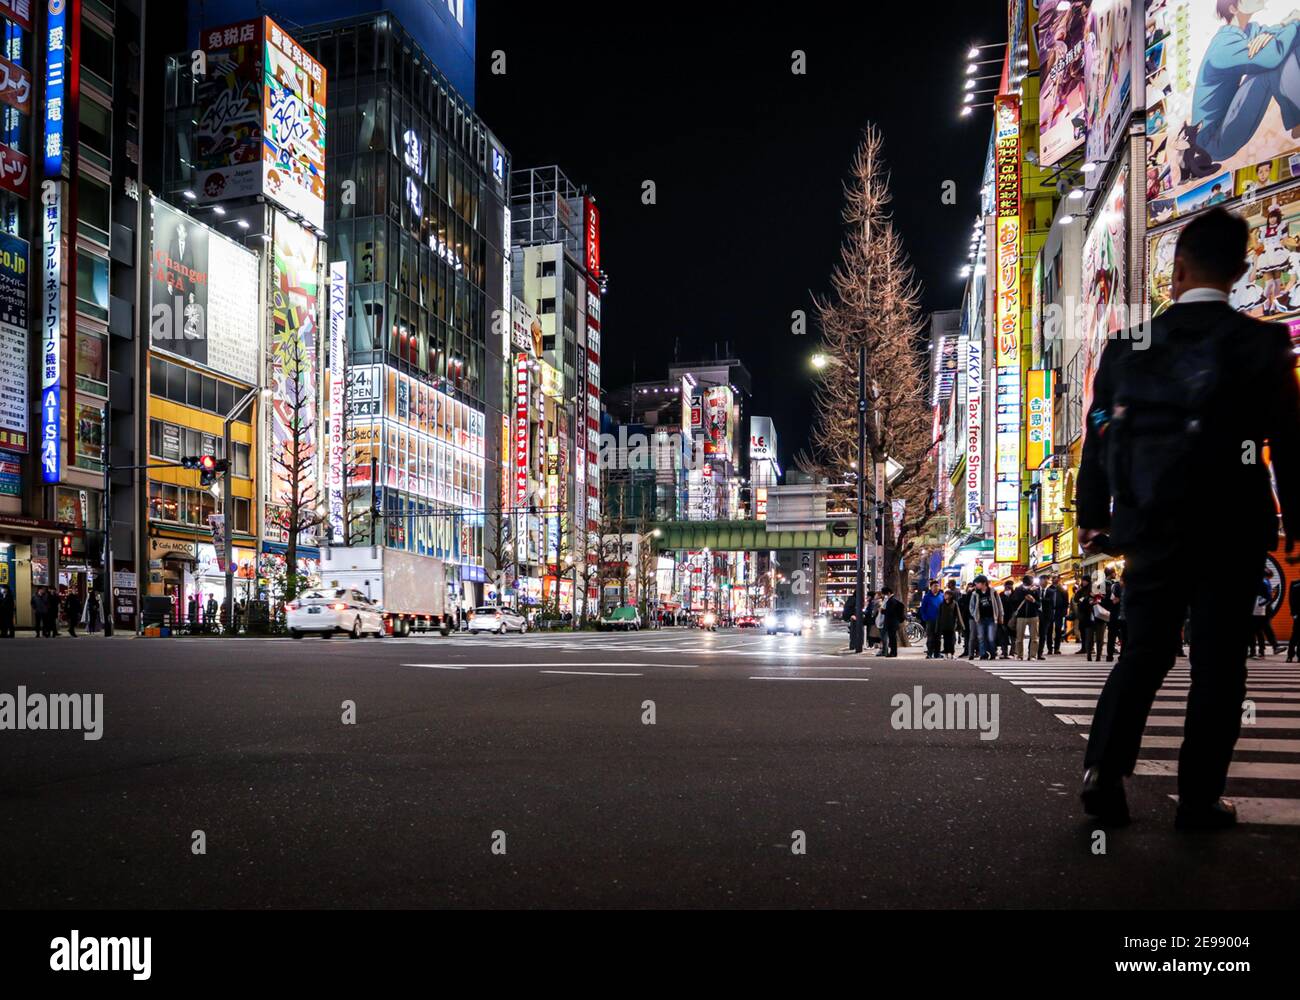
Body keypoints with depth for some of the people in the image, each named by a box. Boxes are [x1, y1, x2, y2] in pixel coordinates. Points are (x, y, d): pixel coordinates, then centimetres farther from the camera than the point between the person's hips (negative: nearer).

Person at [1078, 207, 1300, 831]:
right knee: (1217, 663, 7)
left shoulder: (1129, 348, 0)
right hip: (1231, 528, -2)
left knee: (1143, 651, 13)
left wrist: (1092, 517, 12)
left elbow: (1099, 438, 3)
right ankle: (1199, 800, 10)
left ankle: (1103, 772, 0)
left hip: (1152, 526, 2)